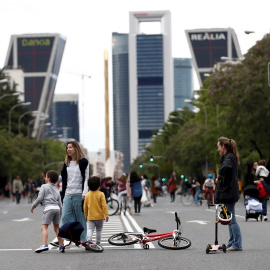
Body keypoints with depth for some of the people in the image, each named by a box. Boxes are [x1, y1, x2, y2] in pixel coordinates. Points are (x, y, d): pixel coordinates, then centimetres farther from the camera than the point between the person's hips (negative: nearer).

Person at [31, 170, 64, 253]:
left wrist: (33, 206, 8)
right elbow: (60, 203, 23)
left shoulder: (44, 186, 5)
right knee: (56, 228, 16)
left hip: (49, 208, -7)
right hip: (57, 208, 7)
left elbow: (40, 198, -4)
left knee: (44, 227, -11)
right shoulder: (56, 189, 24)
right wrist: (60, 214, 28)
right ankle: (61, 246, 15)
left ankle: (44, 245, -27)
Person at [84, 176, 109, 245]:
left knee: (90, 229, -7)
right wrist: (106, 214, -9)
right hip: (99, 216, -1)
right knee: (98, 231, 13)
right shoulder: (101, 194, -8)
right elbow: (104, 205, -14)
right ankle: (97, 244, 18)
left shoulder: (87, 195, 1)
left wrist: (86, 216, 19)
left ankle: (89, 240, -33)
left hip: (90, 217, 1)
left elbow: (85, 207, 7)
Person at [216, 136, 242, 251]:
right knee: (230, 219, 14)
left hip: (229, 193, -10)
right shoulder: (229, 157, 17)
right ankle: (232, 243, 20)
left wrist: (219, 177, -22)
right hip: (229, 193, 10)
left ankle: (237, 244, -6)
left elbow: (226, 167, -36)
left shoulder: (229, 157, -15)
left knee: (231, 219, -8)